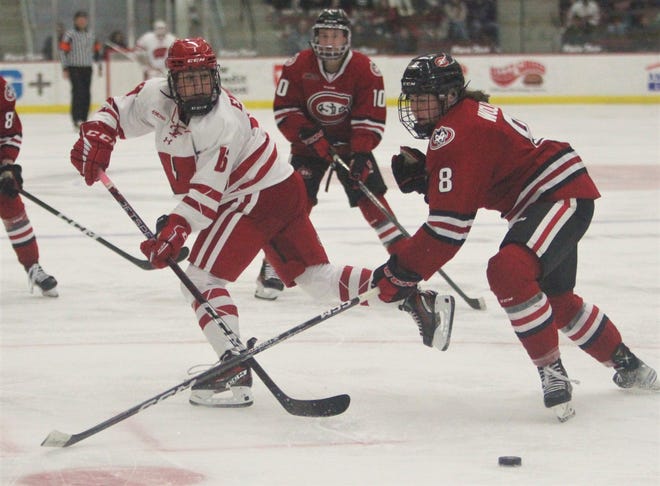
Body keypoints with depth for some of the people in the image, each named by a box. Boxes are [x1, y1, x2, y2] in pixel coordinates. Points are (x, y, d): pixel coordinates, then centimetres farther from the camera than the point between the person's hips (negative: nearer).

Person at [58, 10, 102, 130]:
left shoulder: (91, 35, 13)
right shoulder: (69, 34, -4)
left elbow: (96, 49, 24)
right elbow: (63, 51, -7)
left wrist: (99, 64, 20)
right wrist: (65, 68, -12)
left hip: (87, 68, 6)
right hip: (74, 68, -6)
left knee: (86, 95, 5)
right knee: (78, 92, -16)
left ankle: (84, 120, 12)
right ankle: (77, 120, -19)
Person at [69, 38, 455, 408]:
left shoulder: (221, 122, -25)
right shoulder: (158, 97, -1)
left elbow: (208, 192, -30)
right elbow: (118, 112, 10)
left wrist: (175, 230, -39)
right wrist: (96, 137, -9)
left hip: (260, 198, -9)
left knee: (201, 278, -13)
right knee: (318, 279, 9)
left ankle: (235, 374, -18)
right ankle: (416, 299, 8)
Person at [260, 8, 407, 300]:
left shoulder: (365, 70, -15)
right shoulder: (297, 66, -14)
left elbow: (371, 118, -14)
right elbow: (284, 110, -12)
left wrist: (360, 155, -25)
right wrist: (311, 136, -24)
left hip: (350, 143, 1)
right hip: (309, 142, -1)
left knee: (371, 195, -9)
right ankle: (272, 269, -11)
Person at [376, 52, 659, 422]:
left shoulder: (457, 133, -23)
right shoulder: (467, 113, 9)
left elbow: (451, 223, -27)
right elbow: (460, 189, 16)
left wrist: (404, 271, -24)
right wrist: (420, 173, -4)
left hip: (562, 194, -12)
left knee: (508, 270, -33)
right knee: (556, 299, 26)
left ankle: (552, 372, -24)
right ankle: (627, 366, 45)